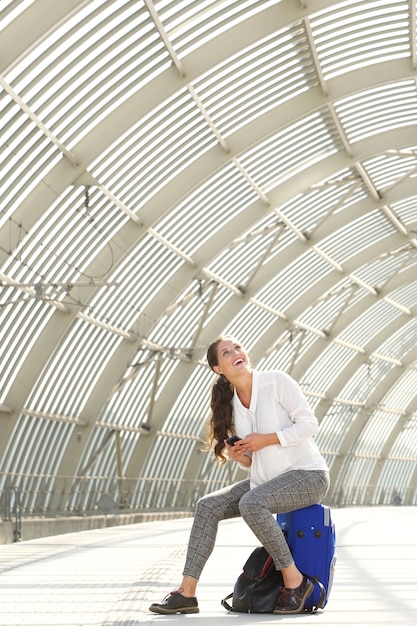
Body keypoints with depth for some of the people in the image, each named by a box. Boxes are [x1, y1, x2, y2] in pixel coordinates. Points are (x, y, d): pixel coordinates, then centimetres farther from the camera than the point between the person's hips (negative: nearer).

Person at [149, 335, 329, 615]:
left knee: (251, 503, -33)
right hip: (266, 480, 7)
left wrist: (266, 439, -18)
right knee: (208, 506, -9)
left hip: (308, 475, -7)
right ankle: (187, 592, -11)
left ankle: (294, 580, -19)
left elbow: (309, 422, -13)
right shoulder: (231, 404, 10)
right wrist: (237, 456, -7)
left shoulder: (276, 381, -8)